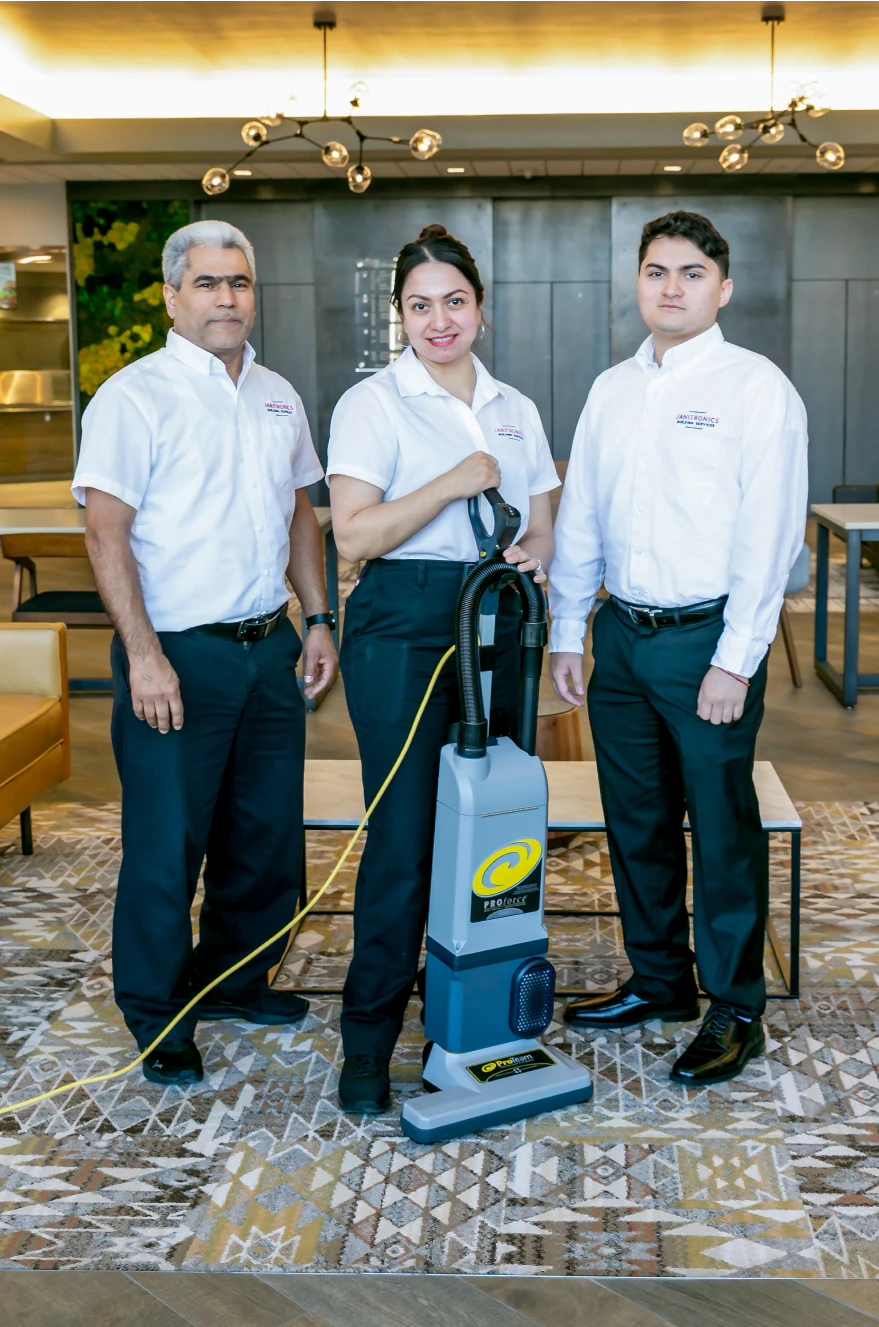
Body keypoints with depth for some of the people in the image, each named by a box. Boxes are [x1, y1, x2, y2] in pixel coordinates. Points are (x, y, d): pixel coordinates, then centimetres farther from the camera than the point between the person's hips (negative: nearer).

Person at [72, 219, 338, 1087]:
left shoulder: (276, 397, 13)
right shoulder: (135, 396, -9)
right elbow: (107, 533, -14)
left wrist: (318, 618, 12)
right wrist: (144, 656, -20)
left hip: (268, 649, 7)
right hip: (180, 656, -7)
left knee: (267, 836, 15)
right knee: (166, 848, 1)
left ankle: (233, 981, 35)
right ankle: (159, 1022, 17)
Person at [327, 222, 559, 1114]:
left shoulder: (515, 409, 13)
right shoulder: (373, 404, -3)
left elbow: (541, 525, 17)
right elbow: (353, 536, -13)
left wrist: (535, 554, -6)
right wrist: (454, 483, -18)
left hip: (495, 626, 5)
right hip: (403, 629, -5)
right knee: (405, 835, -6)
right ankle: (368, 1041, 7)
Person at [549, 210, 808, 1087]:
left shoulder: (757, 389, -7)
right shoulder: (611, 389, 11)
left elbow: (769, 535, -12)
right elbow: (578, 519, 13)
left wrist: (734, 660, -15)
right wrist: (566, 633, 10)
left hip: (707, 638, -6)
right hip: (622, 634, 6)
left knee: (722, 829, 2)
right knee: (635, 819, 14)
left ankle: (734, 1011, 16)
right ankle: (658, 981, 31)